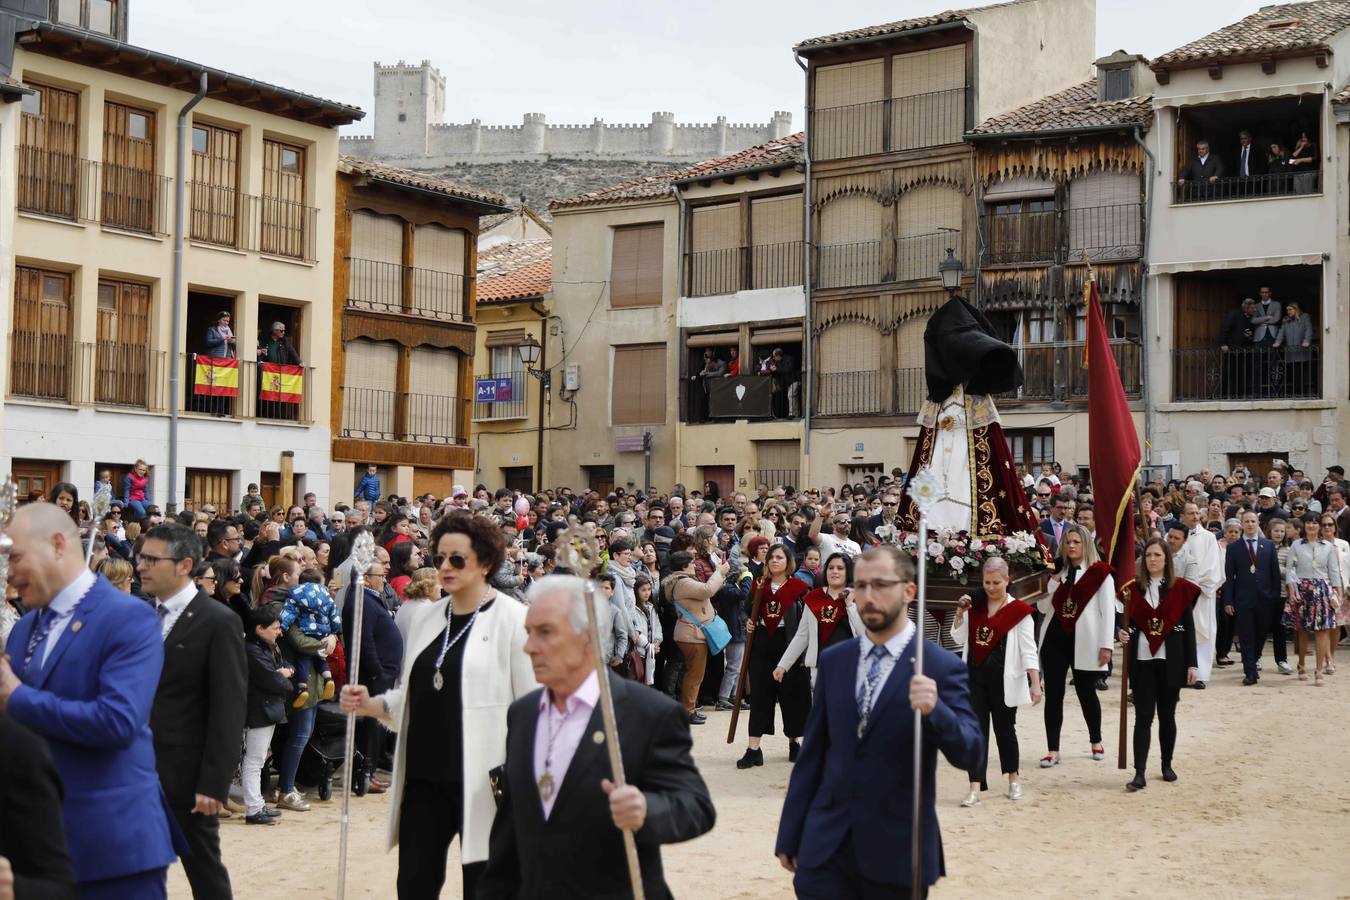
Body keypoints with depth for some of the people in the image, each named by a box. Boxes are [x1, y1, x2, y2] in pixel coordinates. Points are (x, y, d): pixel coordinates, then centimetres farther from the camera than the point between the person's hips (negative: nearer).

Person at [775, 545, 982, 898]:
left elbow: (969, 754, -13)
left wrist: (934, 709, -31)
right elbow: (812, 752, 11)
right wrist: (790, 834, 10)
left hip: (896, 848, -3)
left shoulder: (940, 667, -6)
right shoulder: (833, 660, 8)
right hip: (825, 844, 3)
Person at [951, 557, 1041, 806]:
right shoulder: (975, 605, 6)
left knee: (1005, 728, 10)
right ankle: (975, 787, -2)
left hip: (1003, 680, -3)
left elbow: (1029, 651, -8)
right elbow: (958, 639, 9)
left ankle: (1013, 779, 30)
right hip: (974, 677, 3)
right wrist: (960, 613, -6)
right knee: (976, 729, -1)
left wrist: (1035, 684, -15)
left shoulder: (1018, 611, -7)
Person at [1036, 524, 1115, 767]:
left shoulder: (1100, 573, -2)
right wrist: (1053, 583, -5)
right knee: (1053, 694, 2)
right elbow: (1044, 607, 11)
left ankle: (1096, 742, 31)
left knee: (1086, 692, 8)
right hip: (1054, 638, 4)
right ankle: (1053, 750, 7)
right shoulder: (1057, 572, 12)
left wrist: (1106, 645, -9)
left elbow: (1108, 611, -4)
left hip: (1083, 641, -4)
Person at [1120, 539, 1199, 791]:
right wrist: (1124, 634, -12)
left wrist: (1191, 663, -3)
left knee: (1167, 714, 9)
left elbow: (1188, 627, 1)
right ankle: (1139, 773, -7)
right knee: (1143, 717, -3)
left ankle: (1167, 765, 24)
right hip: (1142, 660, 1)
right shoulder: (1135, 588, 5)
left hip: (1171, 661, -1)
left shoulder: (1180, 588, 1)